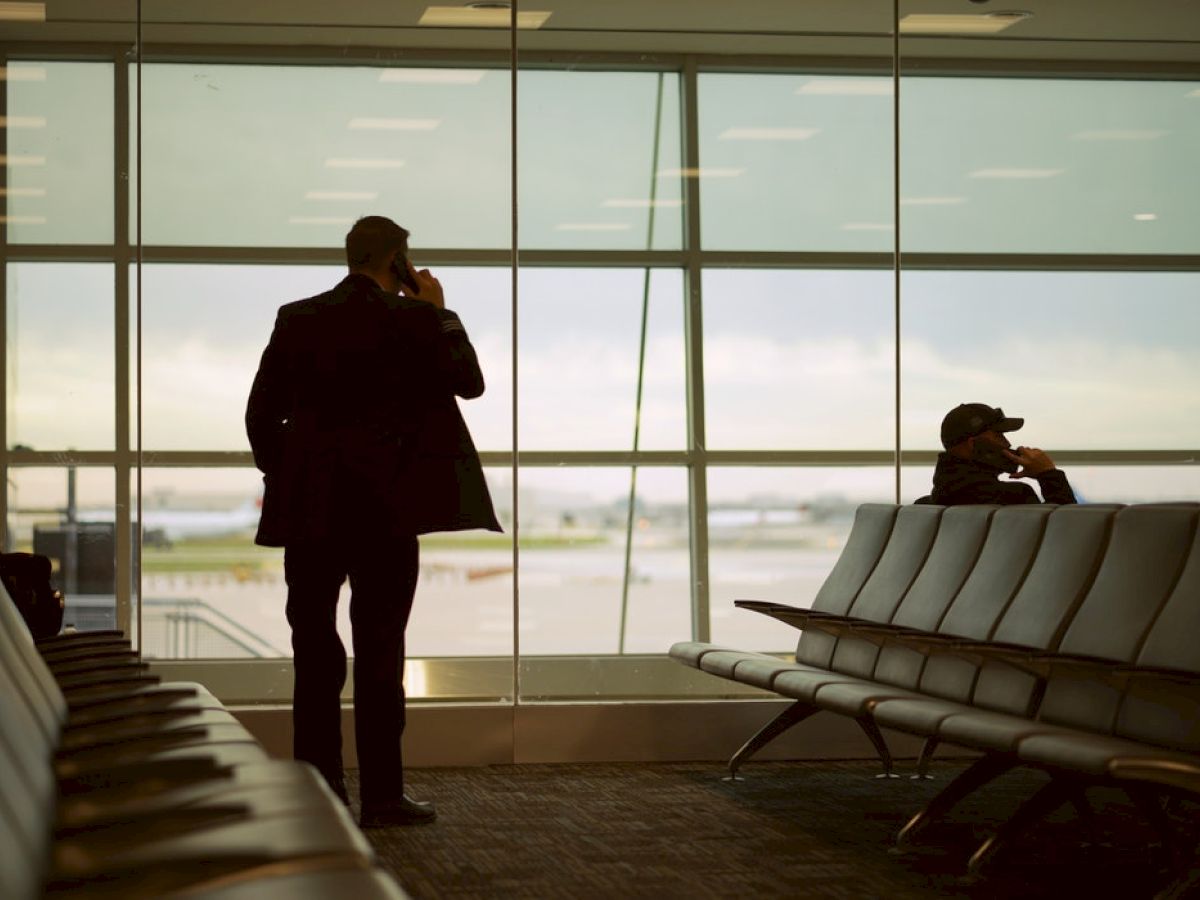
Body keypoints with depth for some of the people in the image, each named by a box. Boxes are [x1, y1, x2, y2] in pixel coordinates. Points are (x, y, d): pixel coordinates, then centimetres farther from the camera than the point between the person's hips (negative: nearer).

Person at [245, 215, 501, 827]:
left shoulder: (296, 320, 4)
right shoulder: (410, 320, -6)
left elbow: (261, 413, 3)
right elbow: (470, 381, 7)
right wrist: (440, 313, 13)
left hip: (310, 508, 3)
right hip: (385, 507, -3)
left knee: (314, 650, 9)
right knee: (380, 650, 0)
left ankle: (317, 789, 11)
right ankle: (382, 795, 1)